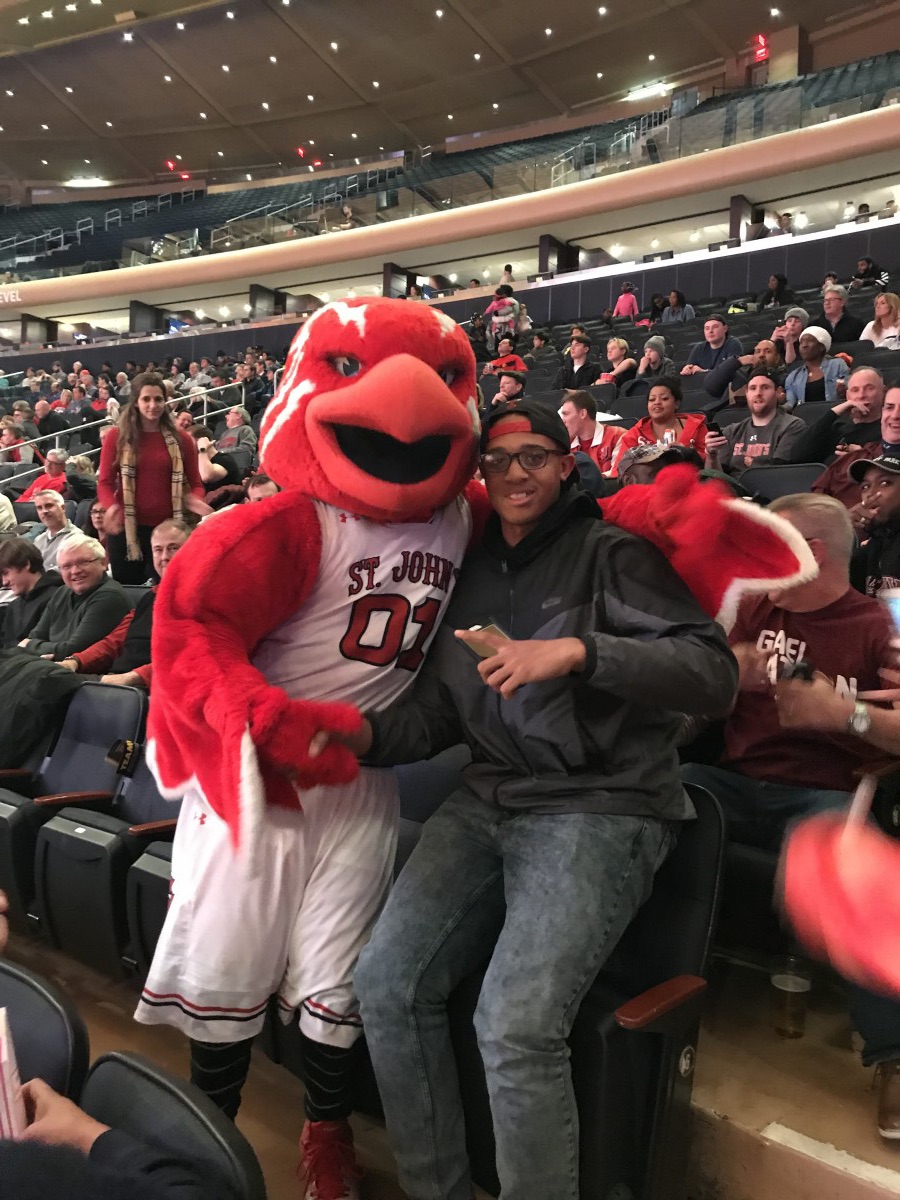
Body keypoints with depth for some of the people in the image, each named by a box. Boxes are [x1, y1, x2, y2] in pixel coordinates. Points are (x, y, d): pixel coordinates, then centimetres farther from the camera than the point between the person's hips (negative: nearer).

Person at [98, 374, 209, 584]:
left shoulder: (180, 440, 8)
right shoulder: (117, 437, 4)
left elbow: (195, 483, 9)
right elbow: (105, 483, 1)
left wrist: (195, 501, -14)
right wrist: (112, 506, -20)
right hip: (126, 527, -1)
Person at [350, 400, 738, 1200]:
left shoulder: (609, 554, -3)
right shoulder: (469, 575, 14)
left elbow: (714, 674, -15)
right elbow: (434, 717, 14)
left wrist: (578, 649, -28)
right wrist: (367, 733, -7)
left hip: (601, 809, -6)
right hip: (488, 802, 6)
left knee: (516, 1027, -21)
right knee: (387, 983, -5)